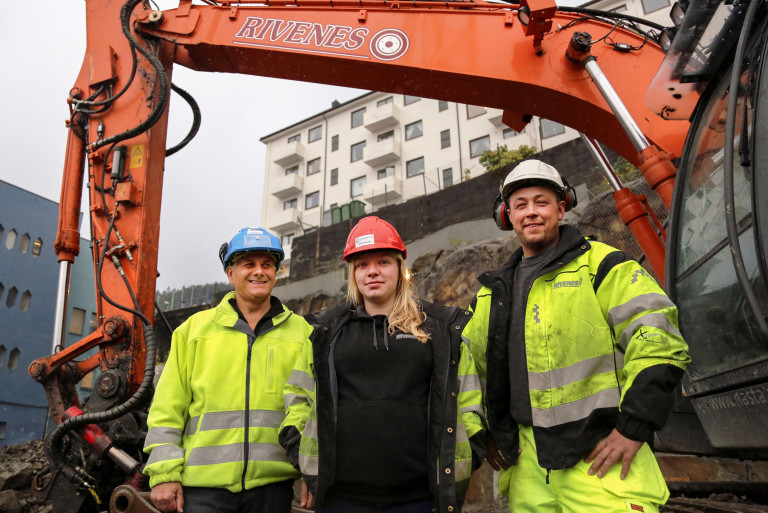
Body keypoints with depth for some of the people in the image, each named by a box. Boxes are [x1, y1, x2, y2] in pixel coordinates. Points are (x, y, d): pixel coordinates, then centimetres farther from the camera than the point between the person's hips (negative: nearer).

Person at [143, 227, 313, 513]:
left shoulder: (300, 333, 6)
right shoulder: (195, 328, 6)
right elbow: (168, 409, 3)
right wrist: (164, 473, -4)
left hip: (272, 484, 1)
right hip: (203, 485, 0)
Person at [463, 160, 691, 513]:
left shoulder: (599, 265, -3)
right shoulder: (492, 291, 13)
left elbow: (659, 341, -11)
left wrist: (633, 429, -15)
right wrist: (488, 433, 13)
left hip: (598, 460, -4)